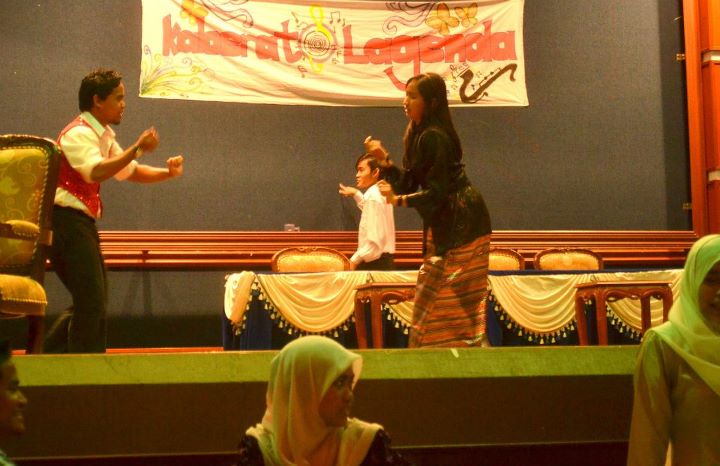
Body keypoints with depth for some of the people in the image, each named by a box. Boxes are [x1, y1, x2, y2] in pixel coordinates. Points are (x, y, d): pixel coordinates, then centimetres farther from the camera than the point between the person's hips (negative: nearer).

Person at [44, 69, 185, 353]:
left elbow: (130, 172, 21)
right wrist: (137, 149, -35)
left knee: (93, 301, 15)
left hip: (82, 223, 10)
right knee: (91, 301, -12)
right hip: (66, 221, -10)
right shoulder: (79, 133, -15)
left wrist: (167, 173, 5)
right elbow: (95, 172, -33)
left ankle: (47, 355, 20)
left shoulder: (104, 136, 17)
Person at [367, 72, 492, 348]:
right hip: (444, 225, 10)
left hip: (459, 225, -10)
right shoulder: (419, 134, 12)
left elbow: (436, 191, -23)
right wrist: (384, 161, 0)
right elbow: (409, 184, 11)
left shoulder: (433, 137, -18)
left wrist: (399, 200, -30)